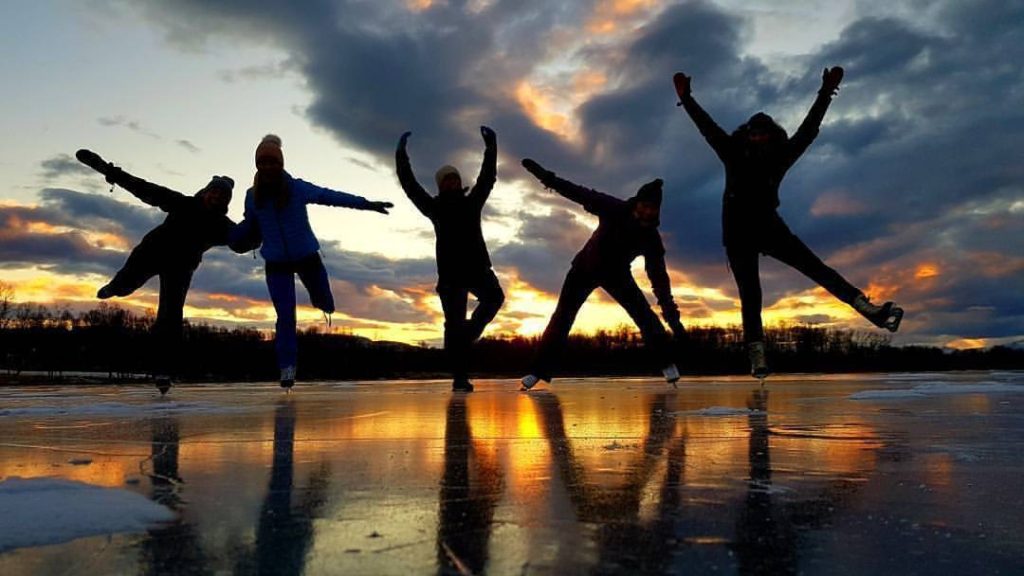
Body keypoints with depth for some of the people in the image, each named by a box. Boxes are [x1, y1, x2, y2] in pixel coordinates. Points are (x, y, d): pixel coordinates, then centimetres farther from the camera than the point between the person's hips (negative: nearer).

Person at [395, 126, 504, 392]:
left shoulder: (472, 201, 17)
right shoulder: (435, 207, 12)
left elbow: (488, 176, 15)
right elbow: (409, 185, 7)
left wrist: (491, 147, 13)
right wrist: (401, 155, 3)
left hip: (477, 266, 2)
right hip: (450, 272, -1)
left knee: (494, 297, -27)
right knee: (454, 323, -4)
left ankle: (469, 332, -6)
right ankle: (460, 377, -2)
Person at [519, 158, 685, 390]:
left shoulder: (651, 238, -22)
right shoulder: (614, 209, -26)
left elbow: (659, 277, -24)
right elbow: (579, 193, -25)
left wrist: (672, 316, -32)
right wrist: (546, 176, -33)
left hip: (617, 273, 1)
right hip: (586, 268, -1)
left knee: (644, 315, -15)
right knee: (562, 317, -7)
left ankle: (667, 363, 1)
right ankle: (539, 370, -1)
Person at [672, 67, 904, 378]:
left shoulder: (779, 157, 7)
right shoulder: (734, 154, 3)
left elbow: (808, 129, 7)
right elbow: (707, 127, 2)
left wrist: (825, 94, 6)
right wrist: (686, 98, -1)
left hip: (769, 228, 2)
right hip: (738, 234, -2)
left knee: (817, 269, -11)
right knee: (750, 294, -5)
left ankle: (869, 308, -18)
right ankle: (757, 356, -7)